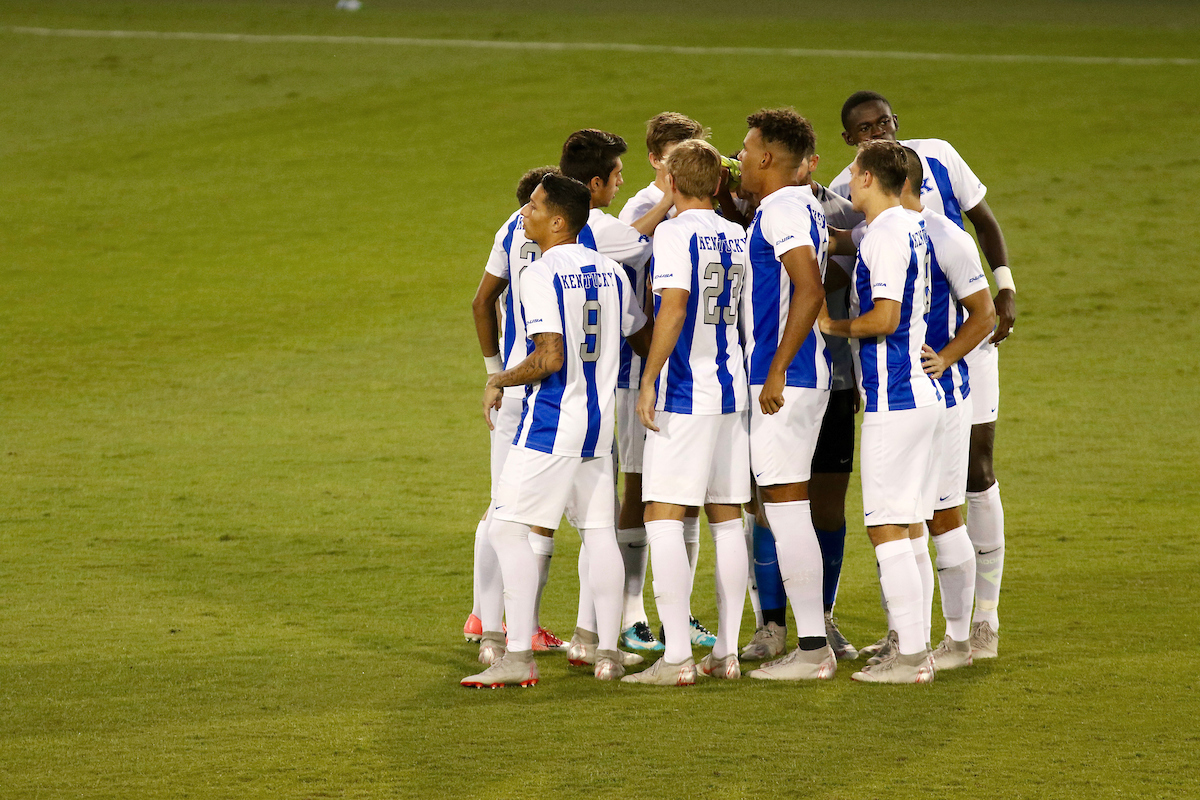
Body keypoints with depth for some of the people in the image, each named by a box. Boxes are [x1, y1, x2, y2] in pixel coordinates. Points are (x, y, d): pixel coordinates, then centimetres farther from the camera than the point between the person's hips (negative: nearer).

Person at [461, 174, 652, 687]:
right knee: (599, 532, 12)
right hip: (600, 423, 8)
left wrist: (498, 381, -6)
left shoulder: (540, 275, -13)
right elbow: (645, 341, 18)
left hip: (549, 425, -8)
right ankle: (608, 653, 14)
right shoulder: (611, 272, 9)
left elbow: (549, 358, -20)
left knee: (508, 529, -4)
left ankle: (518, 655, -10)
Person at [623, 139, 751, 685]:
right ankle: (726, 652, 13)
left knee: (663, 518, -6)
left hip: (684, 393, -7)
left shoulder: (674, 233, -10)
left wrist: (648, 381, -17)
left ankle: (677, 658, -12)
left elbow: (674, 308, -19)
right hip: (733, 392, 7)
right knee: (726, 519, 11)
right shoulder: (739, 237, 11)